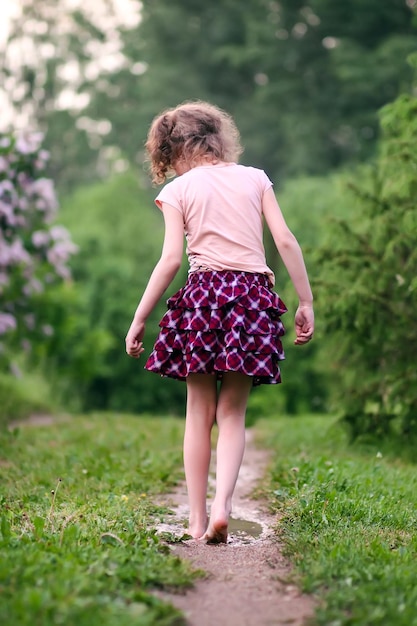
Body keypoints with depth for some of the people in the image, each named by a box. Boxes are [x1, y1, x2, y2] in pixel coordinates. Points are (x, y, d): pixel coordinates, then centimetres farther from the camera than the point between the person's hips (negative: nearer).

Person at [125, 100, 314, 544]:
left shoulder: (178, 190, 4)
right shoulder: (255, 178, 11)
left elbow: (171, 259, -5)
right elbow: (286, 242, 4)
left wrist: (139, 319, 0)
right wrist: (306, 302, 8)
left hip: (203, 294, -2)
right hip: (254, 295, 2)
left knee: (199, 414, 7)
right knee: (233, 414, 7)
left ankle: (197, 520, 6)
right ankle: (221, 506, -11)